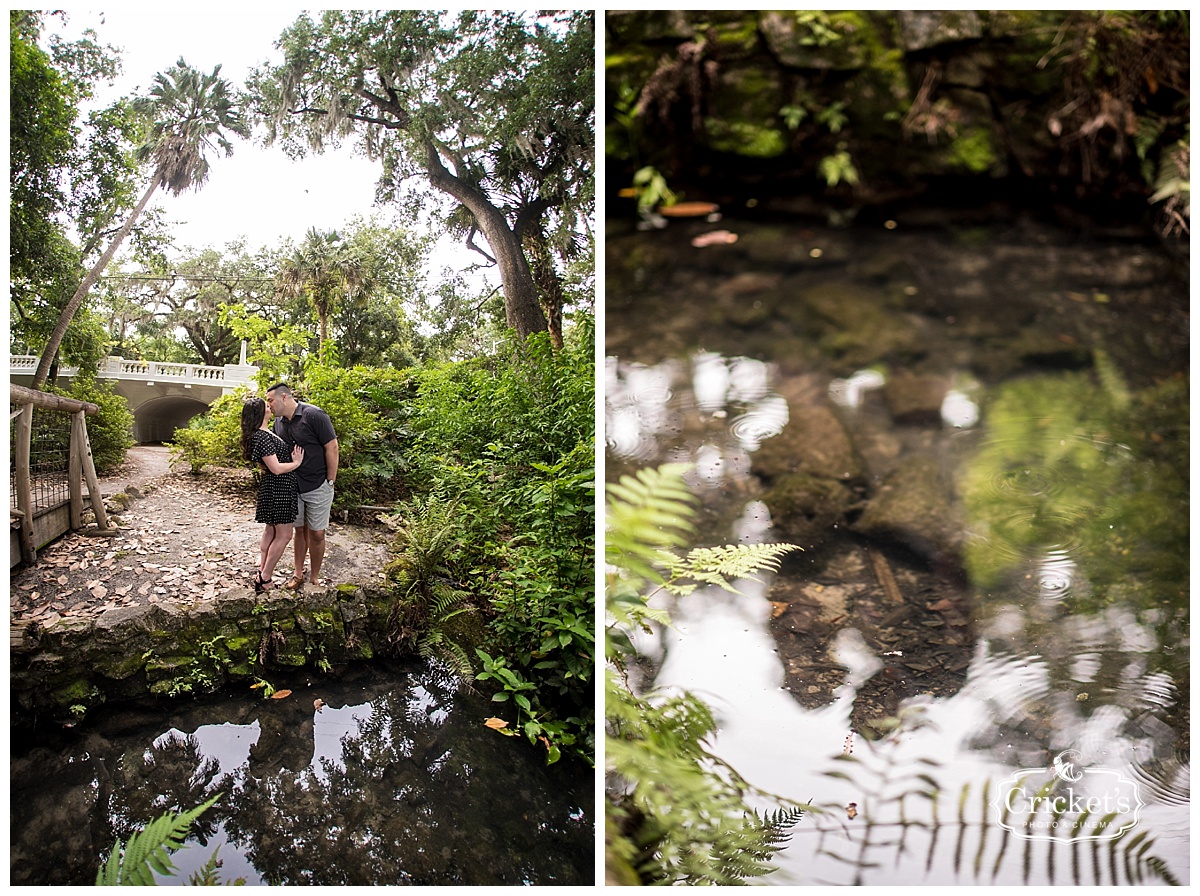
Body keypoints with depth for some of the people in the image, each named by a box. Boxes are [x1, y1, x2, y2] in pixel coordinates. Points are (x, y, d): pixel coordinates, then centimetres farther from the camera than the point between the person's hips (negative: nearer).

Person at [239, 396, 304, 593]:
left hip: (275, 488, 10)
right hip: (278, 488, -10)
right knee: (284, 534, -3)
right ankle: (264, 579, 2)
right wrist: (296, 462, -11)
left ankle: (262, 570, 28)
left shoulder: (261, 434, 9)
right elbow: (276, 468, -24)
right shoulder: (262, 437, -23)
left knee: (271, 530, 19)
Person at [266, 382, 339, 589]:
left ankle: (314, 577, 17)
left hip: (317, 487, -6)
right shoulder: (279, 421, 4)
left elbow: (332, 448, -16)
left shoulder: (314, 415, -18)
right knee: (300, 530, 16)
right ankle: (298, 574, 28)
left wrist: (330, 482, -14)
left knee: (317, 534, 4)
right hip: (293, 486, 6)